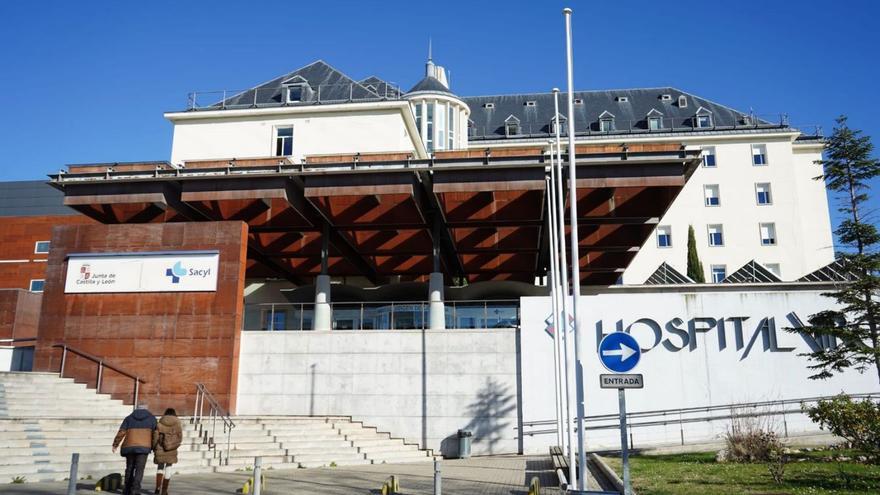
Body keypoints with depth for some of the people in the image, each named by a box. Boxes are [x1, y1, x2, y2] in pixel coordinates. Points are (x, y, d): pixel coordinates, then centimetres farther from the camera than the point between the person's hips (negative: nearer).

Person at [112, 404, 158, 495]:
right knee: (139, 469, -3)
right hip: (143, 447, -3)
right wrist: (153, 447, 19)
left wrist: (115, 445, 11)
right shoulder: (152, 418, 11)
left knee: (130, 468, 17)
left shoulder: (129, 418, 15)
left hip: (129, 446, 3)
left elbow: (121, 432, 5)